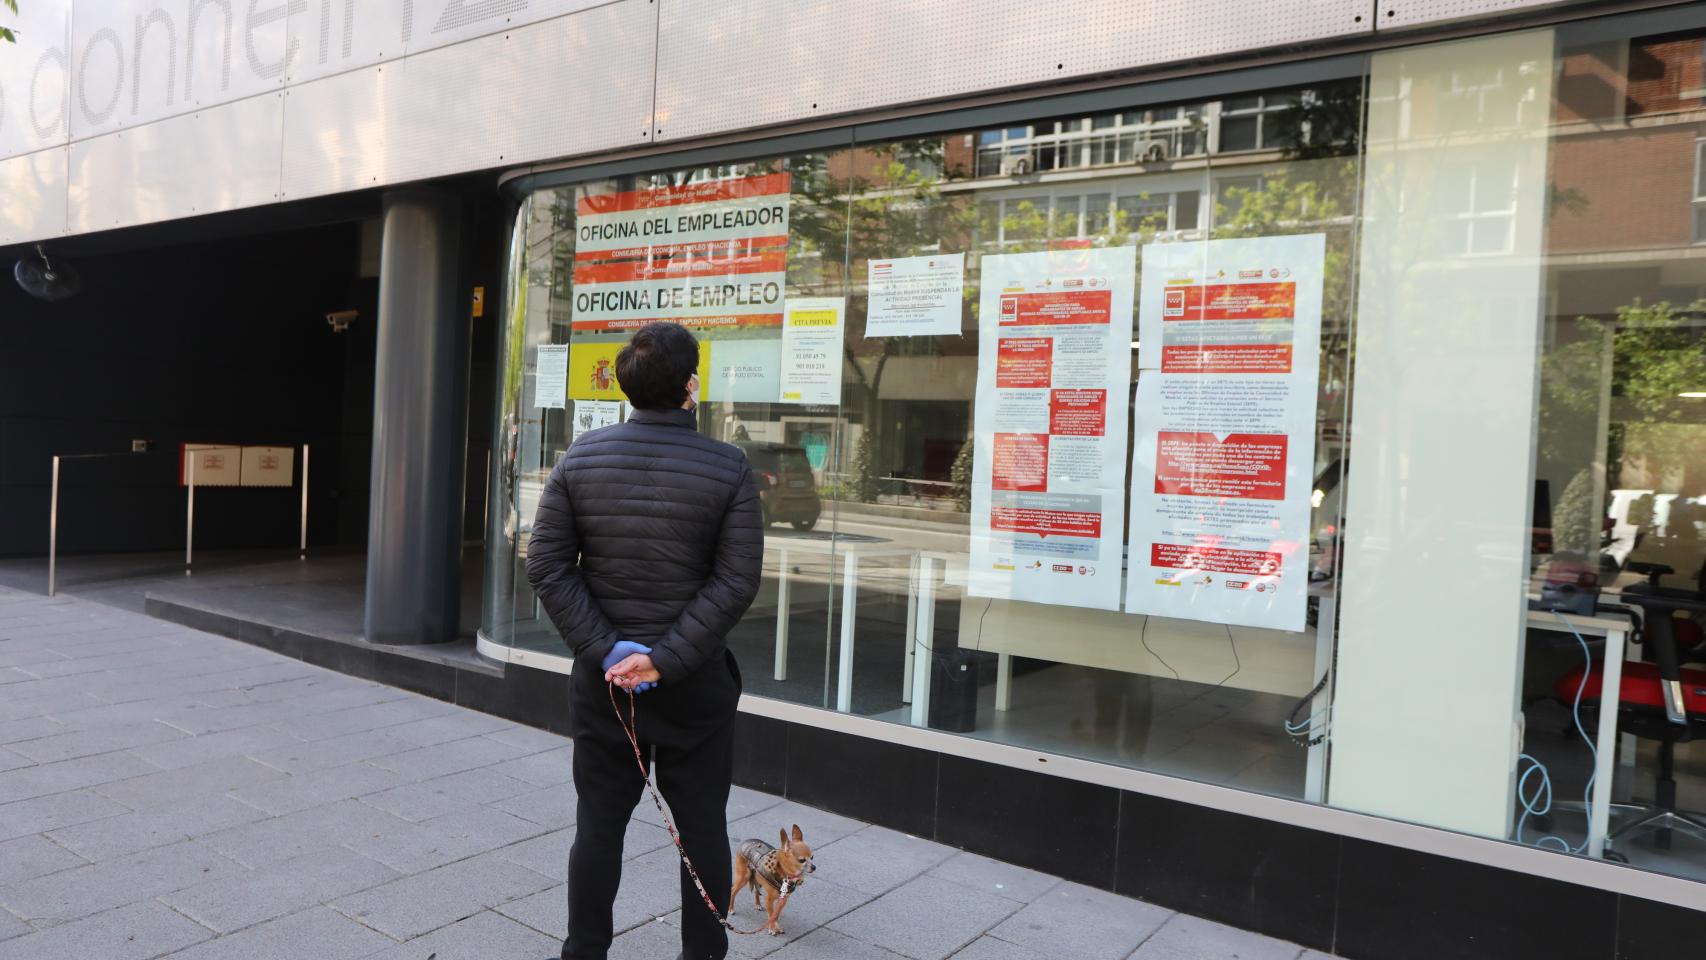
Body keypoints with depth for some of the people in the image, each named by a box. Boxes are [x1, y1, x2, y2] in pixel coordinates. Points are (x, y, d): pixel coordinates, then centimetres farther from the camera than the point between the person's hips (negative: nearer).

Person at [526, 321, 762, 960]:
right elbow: (737, 581, -15)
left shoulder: (580, 458, -3)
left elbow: (546, 566, -6)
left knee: (599, 823, 13)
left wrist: (605, 651, -9)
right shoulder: (728, 468, -9)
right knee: (702, 825, 12)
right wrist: (666, 660, -14)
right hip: (696, 681, -2)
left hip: (603, 676, 2)